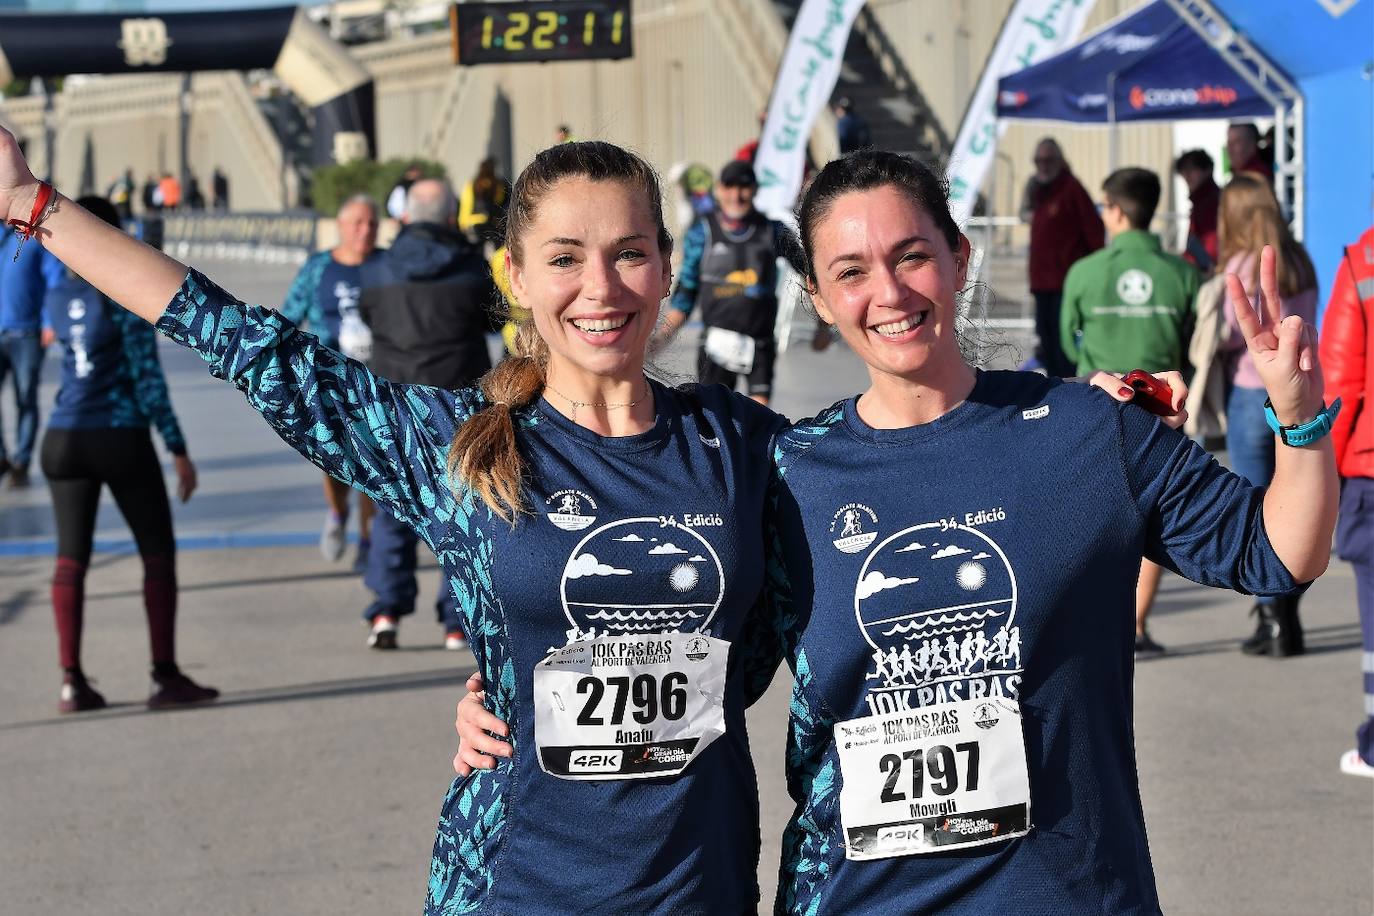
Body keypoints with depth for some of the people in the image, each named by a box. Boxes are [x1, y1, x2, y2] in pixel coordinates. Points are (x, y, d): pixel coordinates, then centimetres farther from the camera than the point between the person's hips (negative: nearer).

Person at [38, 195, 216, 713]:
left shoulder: (56, 298, 6)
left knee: (71, 559, 7)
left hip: (64, 439, 5)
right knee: (158, 553, 5)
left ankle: (72, 681, 3)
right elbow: (148, 378, -13)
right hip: (121, 438, -5)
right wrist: (178, 450, -10)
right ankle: (165, 677, 3)